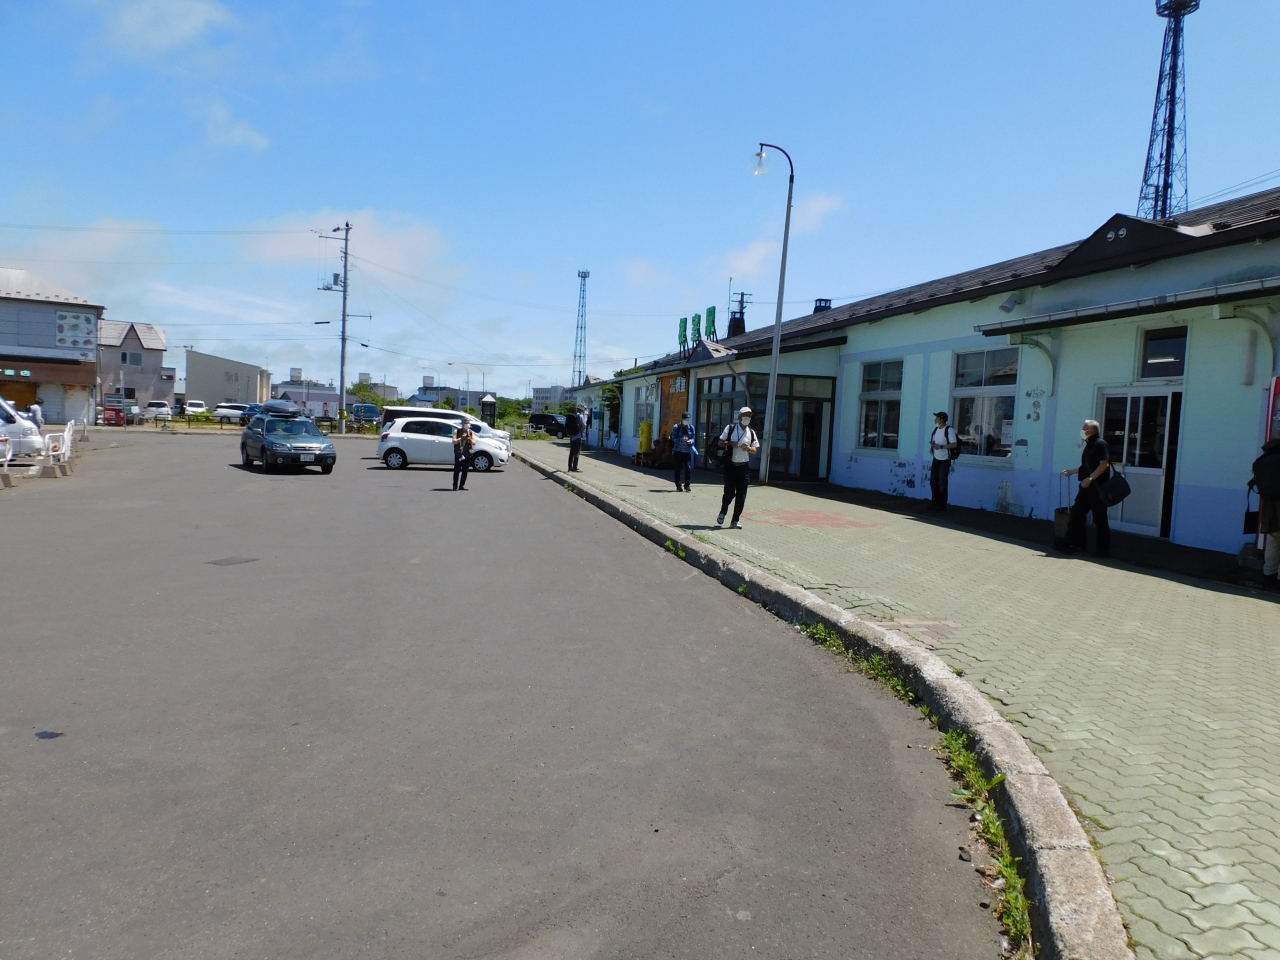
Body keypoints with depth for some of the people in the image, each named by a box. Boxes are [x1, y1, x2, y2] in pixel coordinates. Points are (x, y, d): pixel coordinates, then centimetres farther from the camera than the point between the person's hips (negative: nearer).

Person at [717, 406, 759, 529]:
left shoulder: (751, 432, 7)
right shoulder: (730, 428, -1)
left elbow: (756, 449, 11)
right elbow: (721, 443, 1)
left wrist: (749, 449, -11)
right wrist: (731, 444, -17)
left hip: (744, 467, 3)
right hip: (730, 466, -3)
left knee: (741, 495, 2)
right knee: (729, 492, -6)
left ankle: (736, 520, 12)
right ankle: (723, 512, 23)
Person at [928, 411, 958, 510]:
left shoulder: (949, 430, -15)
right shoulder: (936, 429, 9)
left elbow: (954, 444, -18)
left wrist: (941, 447, -25)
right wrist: (932, 446, 1)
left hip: (944, 460, -8)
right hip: (936, 459, 8)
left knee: (942, 483, -2)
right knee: (933, 481, 10)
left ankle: (942, 504, 8)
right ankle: (935, 502, 21)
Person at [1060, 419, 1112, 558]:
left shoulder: (1100, 444, -11)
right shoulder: (1089, 445, 16)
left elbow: (1104, 464, -21)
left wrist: (1090, 479, -25)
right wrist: (1072, 471, 20)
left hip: (1097, 487, -9)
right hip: (1087, 487, 9)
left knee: (1099, 519, -3)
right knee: (1076, 514, 10)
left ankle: (1102, 550, 4)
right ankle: (1075, 543, 18)